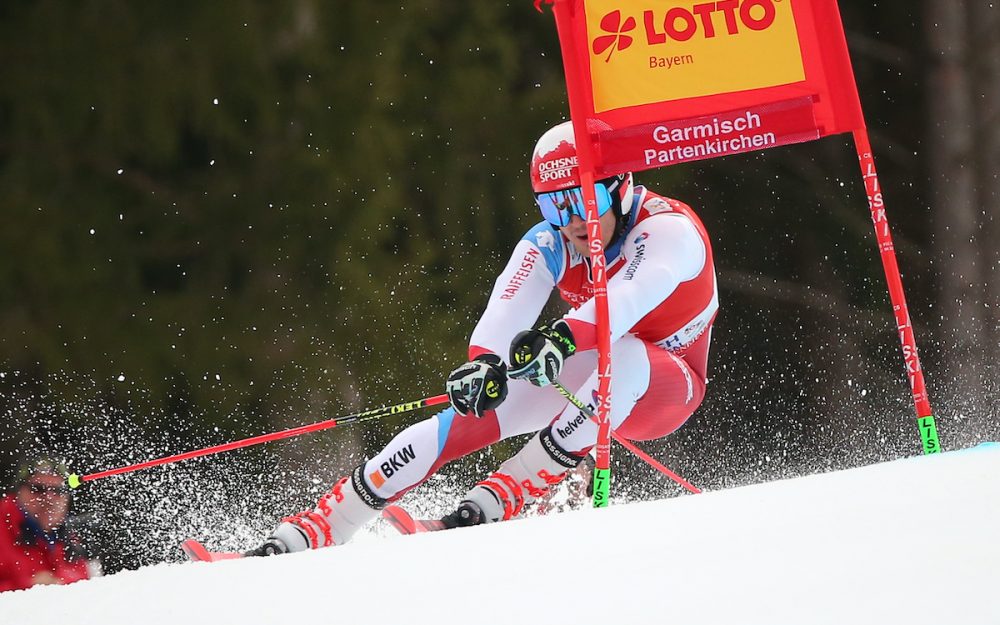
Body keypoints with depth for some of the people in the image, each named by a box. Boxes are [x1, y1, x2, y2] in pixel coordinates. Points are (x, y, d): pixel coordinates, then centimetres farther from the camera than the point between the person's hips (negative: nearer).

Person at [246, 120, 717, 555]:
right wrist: (484, 363, -52)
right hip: (584, 376, 4)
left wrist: (565, 336, -65)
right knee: (468, 417, -18)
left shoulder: (669, 230, -26)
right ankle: (311, 531, -18)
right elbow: (505, 315, -29)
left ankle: (496, 503, -37)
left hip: (667, 388, -4)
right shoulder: (547, 246, -12)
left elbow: (633, 297, -47)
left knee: (622, 356, -38)